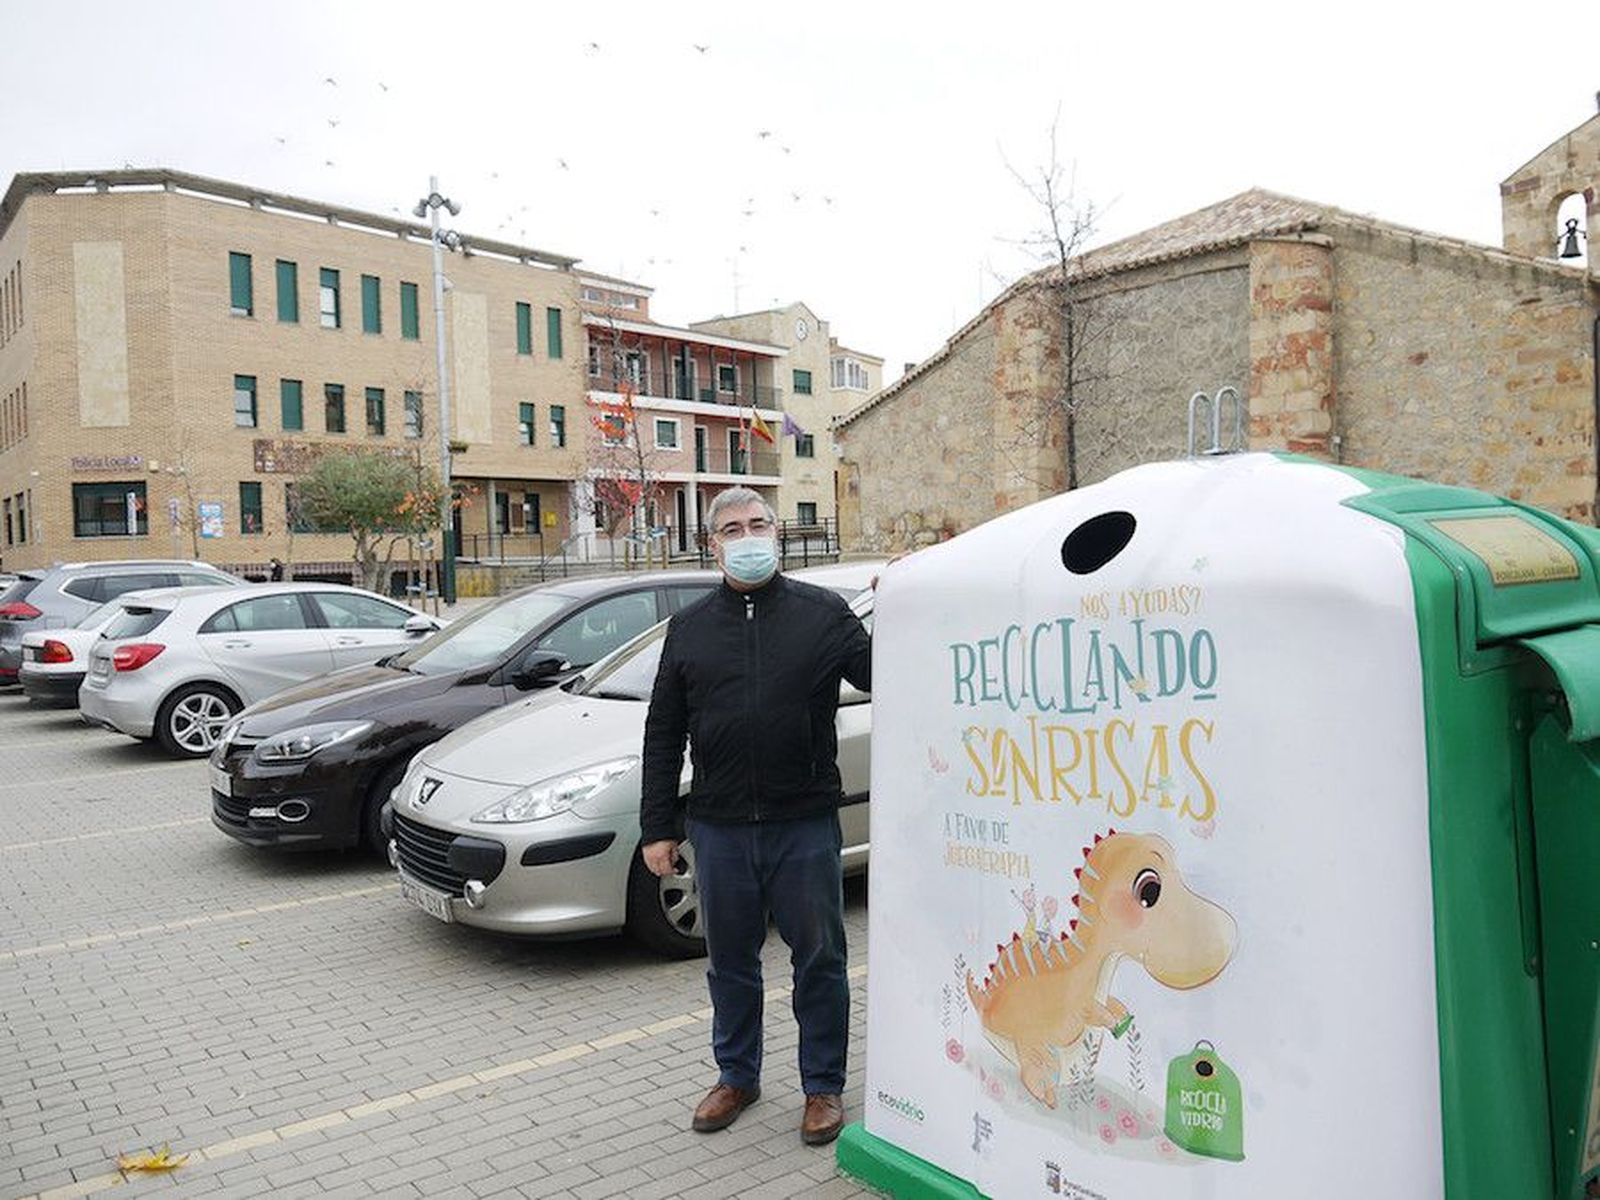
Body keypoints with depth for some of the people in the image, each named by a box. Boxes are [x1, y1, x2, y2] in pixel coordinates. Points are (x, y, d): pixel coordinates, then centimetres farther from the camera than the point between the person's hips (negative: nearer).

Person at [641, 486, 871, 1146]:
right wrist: (658, 827, 4)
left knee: (819, 958, 8)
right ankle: (737, 1076, 35)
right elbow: (662, 733, 7)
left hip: (805, 824, -2)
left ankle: (823, 1086, 26)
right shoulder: (689, 627, 7)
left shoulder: (822, 612, 0)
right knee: (730, 961, 15)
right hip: (719, 827, 2)